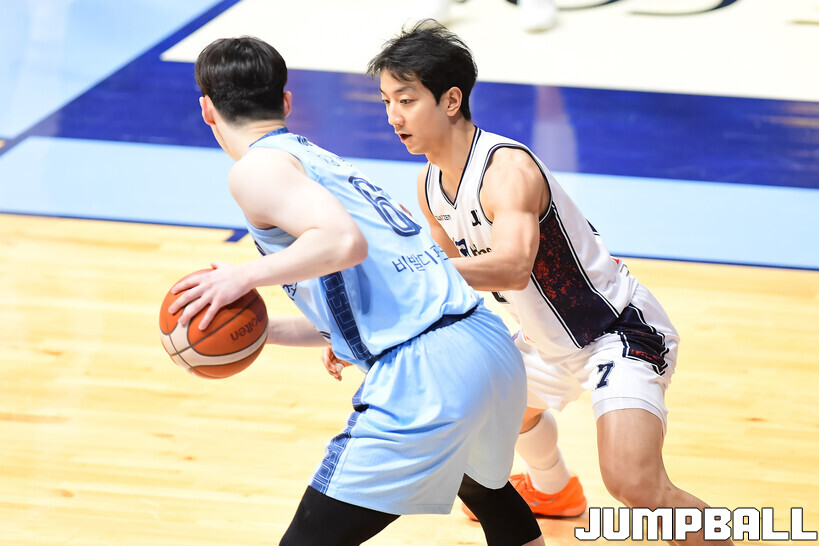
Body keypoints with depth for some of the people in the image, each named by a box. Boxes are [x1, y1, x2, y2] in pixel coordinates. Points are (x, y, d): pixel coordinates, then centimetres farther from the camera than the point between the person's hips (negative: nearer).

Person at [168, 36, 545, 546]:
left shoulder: (256, 167, -3)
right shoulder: (323, 160, 25)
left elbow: (344, 242, -21)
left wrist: (247, 275, -10)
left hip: (424, 377, -9)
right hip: (493, 345, 9)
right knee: (479, 484, 39)